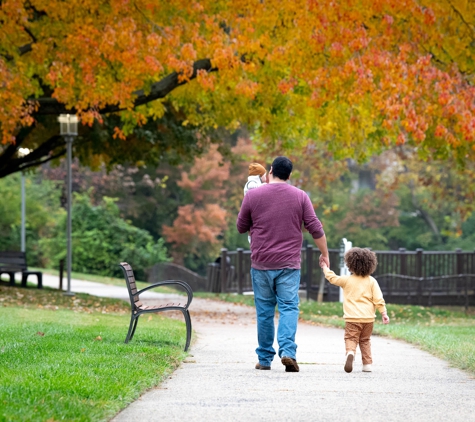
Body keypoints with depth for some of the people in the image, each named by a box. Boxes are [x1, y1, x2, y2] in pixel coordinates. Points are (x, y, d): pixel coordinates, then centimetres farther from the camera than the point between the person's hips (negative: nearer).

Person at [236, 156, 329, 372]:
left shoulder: (252, 195, 1)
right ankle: (287, 351, -22)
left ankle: (264, 358, 11)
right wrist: (324, 254, 13)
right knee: (289, 308, -2)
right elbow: (315, 229, 1)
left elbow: (241, 227, 11)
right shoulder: (300, 196, 2)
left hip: (261, 264, 0)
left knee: (264, 311, 7)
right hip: (289, 264, 0)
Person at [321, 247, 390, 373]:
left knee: (351, 339, -4)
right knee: (365, 340, 17)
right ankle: (367, 364, 13)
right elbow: (378, 299, -2)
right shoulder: (371, 281, 3)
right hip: (368, 317, 3)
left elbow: (332, 278, 16)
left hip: (352, 318, -3)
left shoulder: (347, 280, 0)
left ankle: (350, 352, -35)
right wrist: (384, 313, 2)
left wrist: (325, 268, 32)